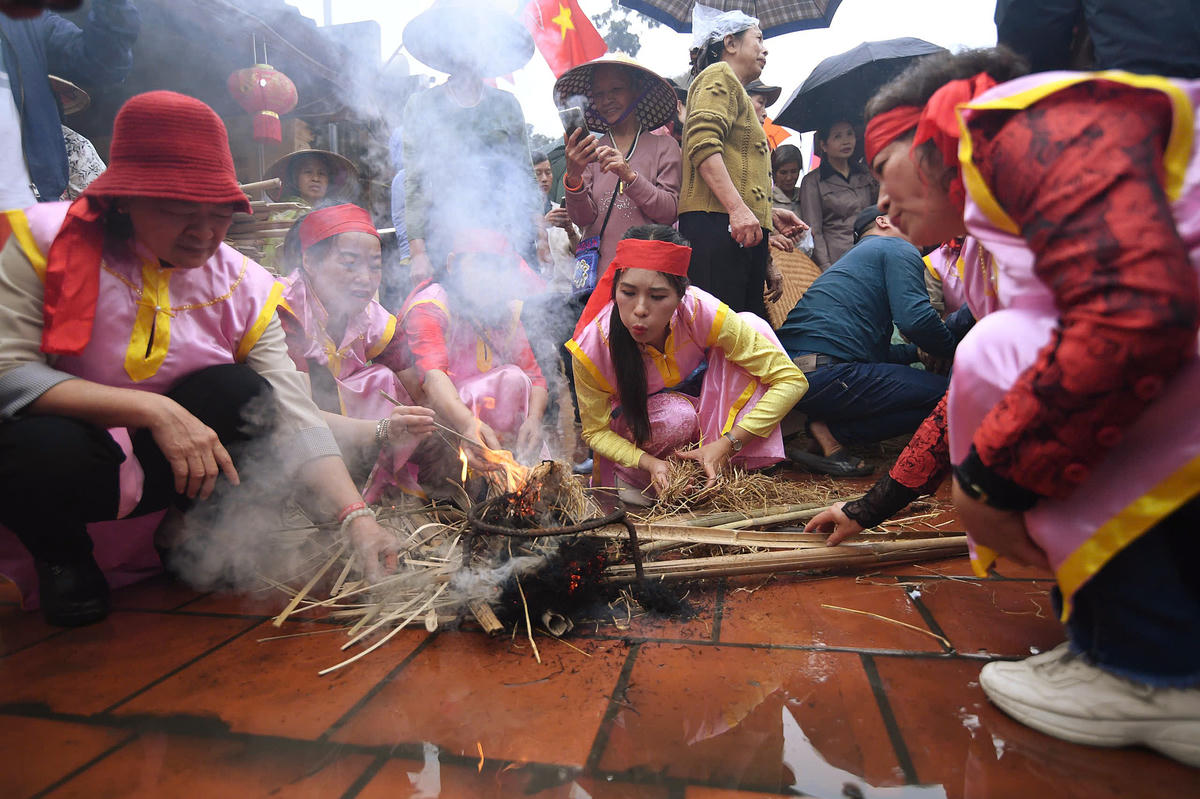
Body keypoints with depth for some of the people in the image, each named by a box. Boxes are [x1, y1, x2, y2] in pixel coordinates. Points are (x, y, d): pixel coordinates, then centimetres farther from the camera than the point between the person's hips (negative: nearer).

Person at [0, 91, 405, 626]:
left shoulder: (241, 285, -7)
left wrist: (356, 518, -29)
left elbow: (295, 418, -16)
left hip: (168, 466, 2)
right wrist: (153, 409, -30)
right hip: (62, 461, -1)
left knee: (242, 393, -24)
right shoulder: (50, 240, -11)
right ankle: (61, 557, 2)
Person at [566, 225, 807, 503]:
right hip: (634, 424, -2)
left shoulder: (700, 311, -31)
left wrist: (727, 444, -34)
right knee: (675, 416, -39)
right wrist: (649, 462, -33)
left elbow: (792, 380, -27)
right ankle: (629, 479, -6)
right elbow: (596, 432, -14)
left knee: (751, 324, -23)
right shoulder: (590, 347, -30)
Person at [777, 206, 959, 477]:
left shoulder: (853, 257, 34)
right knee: (940, 393, -7)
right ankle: (831, 431, -9)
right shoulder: (899, 250, 7)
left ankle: (827, 427, 5)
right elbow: (914, 318, -9)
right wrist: (955, 350, 8)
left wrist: (917, 351, 32)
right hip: (823, 374, -10)